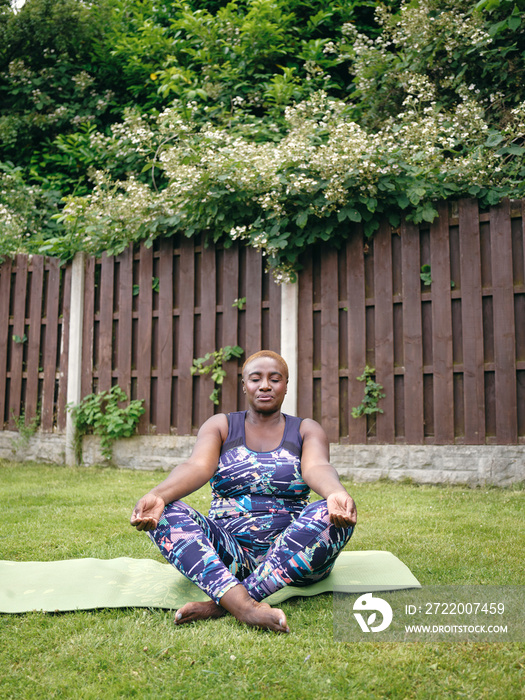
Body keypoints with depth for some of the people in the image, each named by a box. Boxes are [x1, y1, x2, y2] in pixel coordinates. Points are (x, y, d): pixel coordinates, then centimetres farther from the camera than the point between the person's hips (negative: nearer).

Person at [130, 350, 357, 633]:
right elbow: (197, 466, -10)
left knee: (331, 515, -31)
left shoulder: (306, 430, 9)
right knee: (165, 514, -23)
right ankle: (245, 607, -46)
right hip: (227, 553, 1)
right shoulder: (220, 426, 10)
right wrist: (156, 495, -34)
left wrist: (337, 494, -39)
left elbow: (317, 467, -13)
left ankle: (220, 604, -35)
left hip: (289, 551, 0)